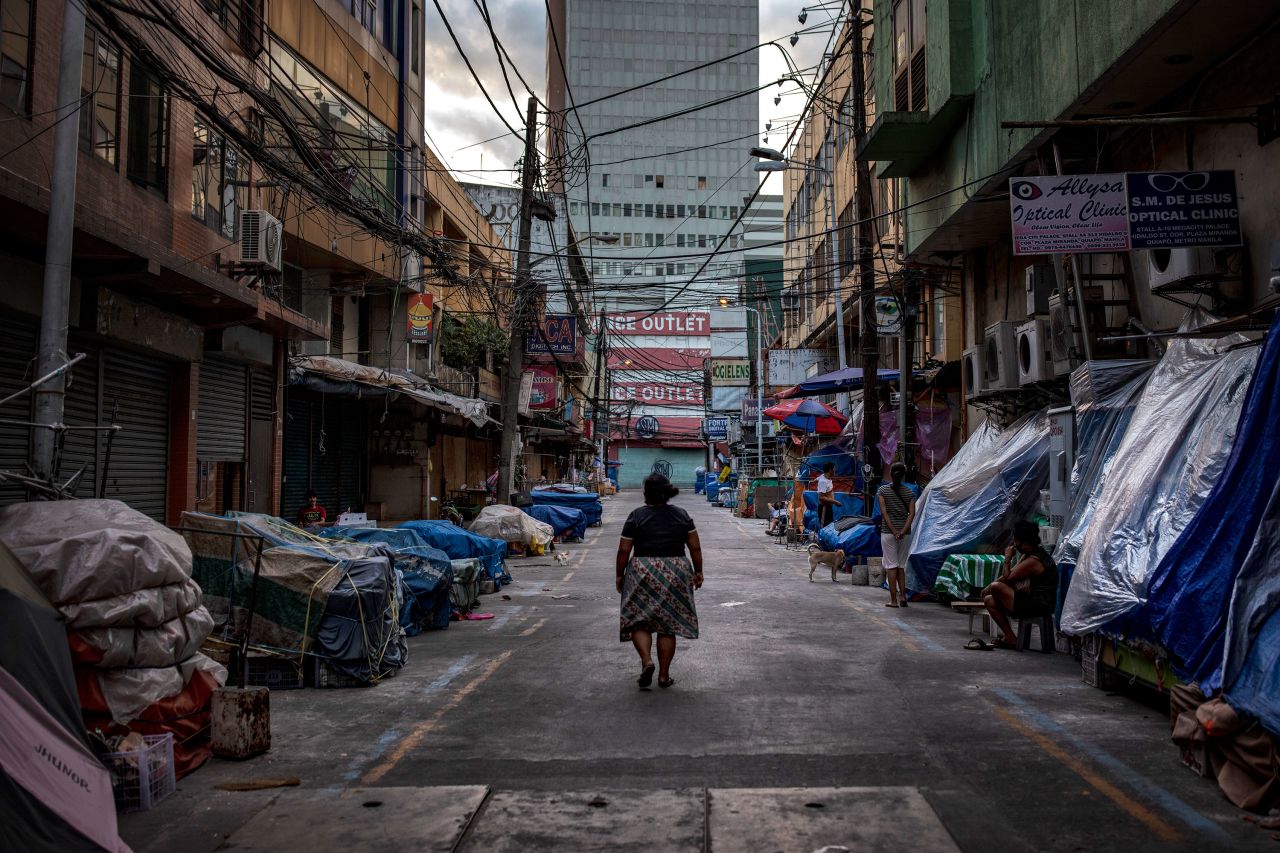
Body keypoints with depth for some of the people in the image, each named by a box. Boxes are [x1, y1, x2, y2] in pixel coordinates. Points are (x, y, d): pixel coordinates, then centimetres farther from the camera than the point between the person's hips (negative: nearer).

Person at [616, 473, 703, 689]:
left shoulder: (636, 517, -3)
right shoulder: (682, 515, 5)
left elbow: (624, 550, -3)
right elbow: (695, 547, 6)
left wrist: (620, 575, 8)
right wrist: (698, 571, 17)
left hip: (642, 574, -2)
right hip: (676, 574, 3)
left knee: (639, 621, 8)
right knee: (668, 624, 9)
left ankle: (646, 661, -13)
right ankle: (664, 675, 11)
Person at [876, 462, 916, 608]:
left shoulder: (883, 490, -3)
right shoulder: (909, 492, 4)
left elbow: (884, 512, -11)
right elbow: (912, 513, -7)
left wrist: (894, 531, -13)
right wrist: (903, 531, -13)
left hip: (888, 532, -2)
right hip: (906, 534, 2)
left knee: (891, 566, 1)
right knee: (901, 566, 15)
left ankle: (893, 600, 0)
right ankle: (902, 596, 7)